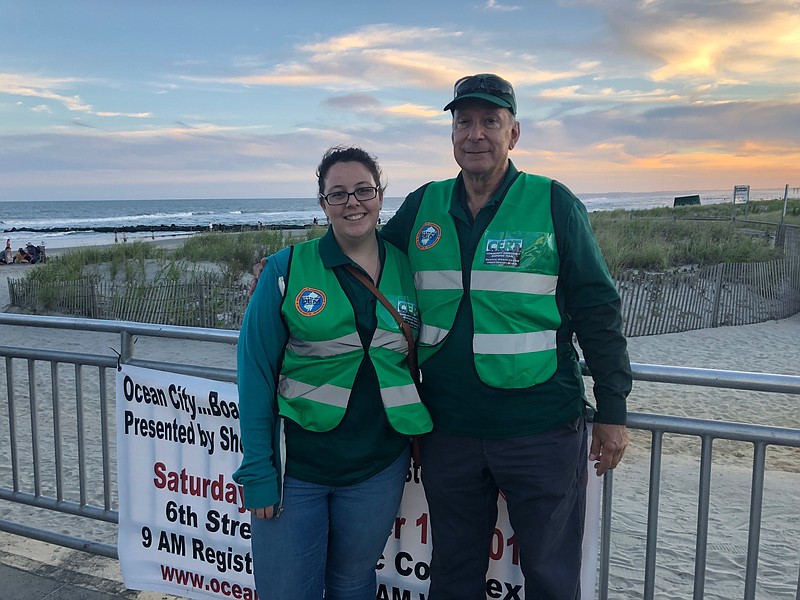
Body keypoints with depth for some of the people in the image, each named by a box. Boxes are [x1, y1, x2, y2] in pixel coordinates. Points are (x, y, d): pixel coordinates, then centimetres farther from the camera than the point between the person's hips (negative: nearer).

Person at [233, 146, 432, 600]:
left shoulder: (407, 271, 1)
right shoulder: (287, 269, -7)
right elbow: (257, 371, -8)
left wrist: (422, 436, 2)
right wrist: (257, 471, -11)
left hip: (378, 467, 2)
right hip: (297, 464, -2)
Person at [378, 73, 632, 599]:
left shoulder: (554, 204, -7)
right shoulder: (423, 206, 3)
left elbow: (598, 309, -5)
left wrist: (612, 411, -4)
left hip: (543, 431, -3)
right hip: (448, 431, 3)